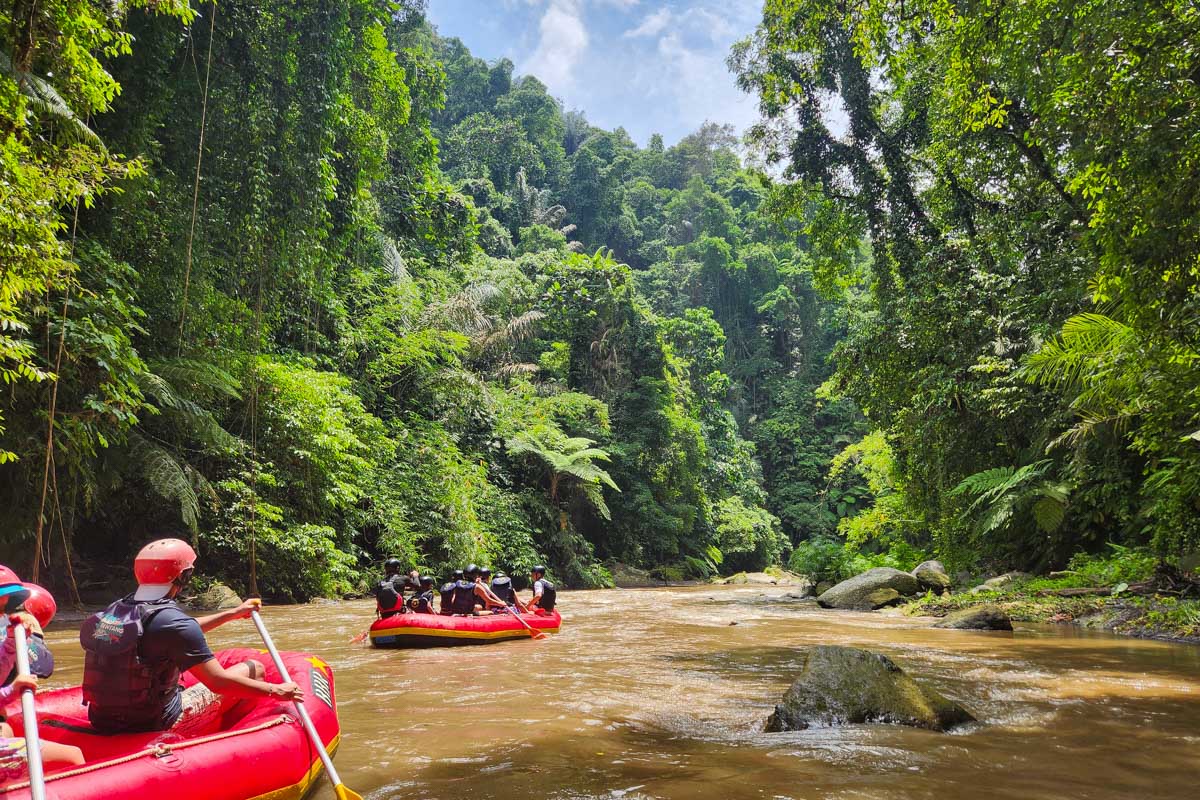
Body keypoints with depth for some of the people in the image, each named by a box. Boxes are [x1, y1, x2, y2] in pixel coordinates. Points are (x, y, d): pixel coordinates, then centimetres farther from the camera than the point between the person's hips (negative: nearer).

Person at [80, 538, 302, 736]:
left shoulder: (115, 609, 3)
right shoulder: (170, 619, -22)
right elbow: (218, 682, -22)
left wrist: (234, 613, 30)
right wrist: (276, 690, -10)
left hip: (103, 725, 8)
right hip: (156, 728, -8)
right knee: (253, 669, 3)